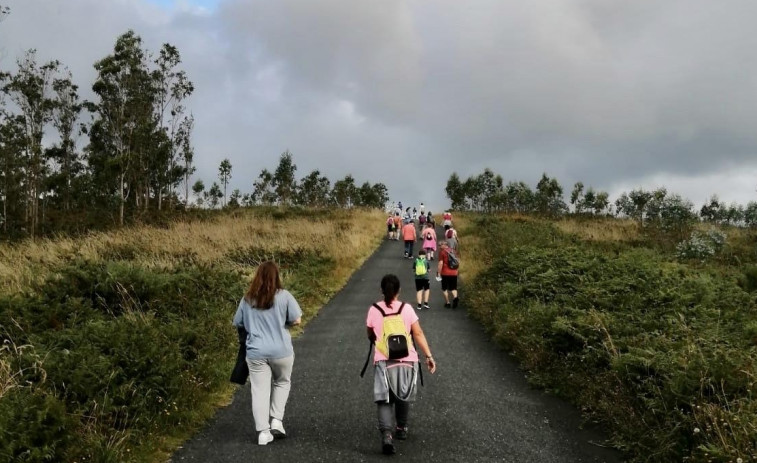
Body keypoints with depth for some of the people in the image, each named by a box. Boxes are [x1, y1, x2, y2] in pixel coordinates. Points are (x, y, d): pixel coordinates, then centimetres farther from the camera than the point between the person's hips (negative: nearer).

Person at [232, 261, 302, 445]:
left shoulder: (247, 299, 2)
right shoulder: (283, 296, -7)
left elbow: (238, 323, 10)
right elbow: (296, 320, -6)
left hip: (256, 352, 1)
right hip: (281, 351, -1)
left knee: (259, 391, 7)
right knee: (282, 383, 22)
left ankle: (263, 431, 6)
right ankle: (277, 420, 13)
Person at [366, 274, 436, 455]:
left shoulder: (374, 310, 0)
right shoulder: (406, 309, -1)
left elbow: (370, 336, 13)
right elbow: (418, 334, -5)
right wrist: (429, 356, -2)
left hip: (383, 360, -1)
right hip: (406, 360, 1)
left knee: (384, 399, 0)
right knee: (403, 396, 21)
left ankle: (387, 434, -20)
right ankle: (401, 429, 35)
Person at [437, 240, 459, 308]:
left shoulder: (442, 252, -8)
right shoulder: (453, 251, 9)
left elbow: (441, 263, -13)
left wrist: (438, 272, -8)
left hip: (445, 273, -5)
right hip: (454, 272, 5)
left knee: (444, 288, 11)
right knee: (453, 288, 11)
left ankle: (447, 303, 11)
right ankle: (455, 297, -17)